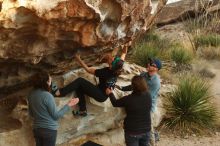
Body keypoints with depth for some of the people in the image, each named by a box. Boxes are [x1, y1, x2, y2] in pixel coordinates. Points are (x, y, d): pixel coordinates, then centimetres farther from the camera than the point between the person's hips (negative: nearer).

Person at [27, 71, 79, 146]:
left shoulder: (31, 95, 0)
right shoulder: (47, 95, -20)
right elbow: (56, 115, -14)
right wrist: (68, 105, -9)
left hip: (37, 128, 6)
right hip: (49, 129, -6)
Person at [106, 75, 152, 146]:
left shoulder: (128, 99, -22)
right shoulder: (148, 96, -11)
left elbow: (115, 103, -3)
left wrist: (110, 93, 17)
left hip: (132, 132, -3)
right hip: (146, 131, 4)